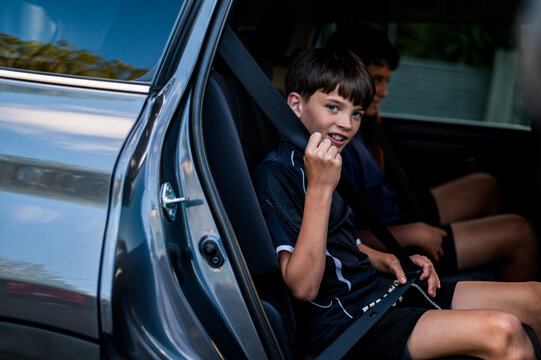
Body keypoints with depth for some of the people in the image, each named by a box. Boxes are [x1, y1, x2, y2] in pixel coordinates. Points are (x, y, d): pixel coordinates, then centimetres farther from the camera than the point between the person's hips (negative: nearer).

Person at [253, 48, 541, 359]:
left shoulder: (325, 163, 14)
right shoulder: (275, 173, -16)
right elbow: (303, 286, -24)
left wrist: (387, 262, 6)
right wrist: (319, 187, -28)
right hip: (343, 320, -10)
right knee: (503, 333, -25)